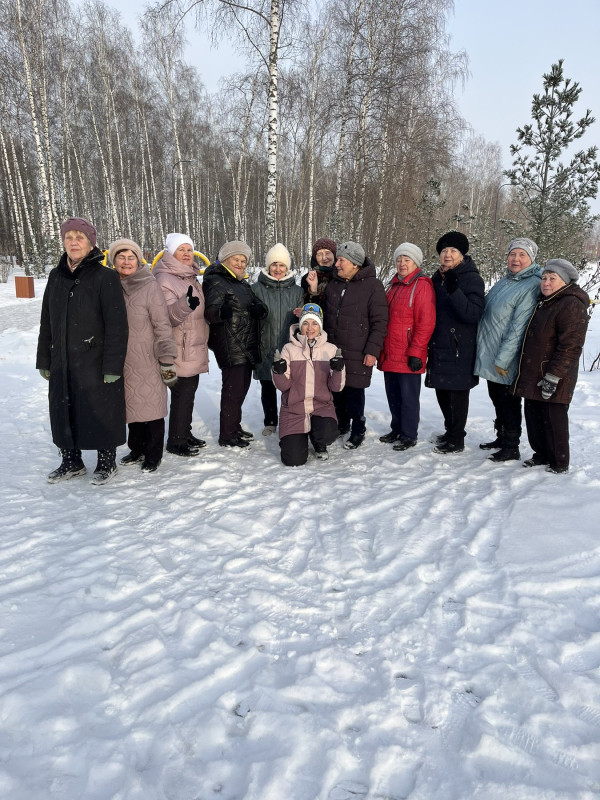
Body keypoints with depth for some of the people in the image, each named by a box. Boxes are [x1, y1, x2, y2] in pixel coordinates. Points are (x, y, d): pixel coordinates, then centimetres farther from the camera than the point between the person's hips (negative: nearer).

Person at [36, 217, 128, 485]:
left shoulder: (105, 277, -9)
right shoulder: (56, 277, 9)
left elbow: (116, 325, -13)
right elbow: (46, 323, 14)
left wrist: (112, 366, -16)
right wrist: (44, 360, 12)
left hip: (95, 363, -6)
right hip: (62, 363, 6)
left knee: (100, 413, 4)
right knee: (63, 413, 13)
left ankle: (107, 462, 23)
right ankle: (71, 462, 31)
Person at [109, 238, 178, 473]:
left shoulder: (150, 287, -9)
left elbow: (163, 326, -10)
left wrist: (167, 360, -11)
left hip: (147, 361, -5)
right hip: (123, 362, 5)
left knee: (151, 407, 4)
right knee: (132, 407, 15)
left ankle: (153, 455, 18)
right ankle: (137, 450, 32)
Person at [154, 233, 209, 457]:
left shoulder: (191, 277, 15)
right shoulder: (164, 280, -12)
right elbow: (168, 315, -24)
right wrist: (185, 304, -40)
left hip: (195, 349, 9)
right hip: (180, 351, -9)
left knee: (189, 393, 15)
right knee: (181, 395, -4)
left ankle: (185, 433, 27)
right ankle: (176, 441, 7)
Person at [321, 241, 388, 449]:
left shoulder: (373, 286, -8)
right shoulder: (333, 285, 11)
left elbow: (379, 322, -10)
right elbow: (325, 316, 21)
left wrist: (372, 350, -14)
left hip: (357, 354, -6)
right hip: (332, 351, 6)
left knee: (354, 393, 0)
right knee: (336, 390, 13)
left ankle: (358, 431, 17)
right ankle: (342, 424, 32)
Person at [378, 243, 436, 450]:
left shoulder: (422, 286, -10)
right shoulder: (393, 286, 16)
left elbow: (425, 323, -17)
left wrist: (416, 352, -19)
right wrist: (381, 348, 18)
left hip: (408, 356, -8)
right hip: (389, 354, 8)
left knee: (408, 397, 2)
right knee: (393, 395, 17)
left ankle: (409, 436, 14)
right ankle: (397, 429, 31)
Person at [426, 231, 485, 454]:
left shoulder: (471, 279, -8)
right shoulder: (438, 278, 13)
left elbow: (474, 314, -21)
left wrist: (454, 291, -32)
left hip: (459, 349, -7)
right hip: (439, 346, 7)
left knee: (456, 392, -2)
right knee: (442, 390, 14)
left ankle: (456, 440, 9)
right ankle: (451, 431, 30)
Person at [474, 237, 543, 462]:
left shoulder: (531, 286, -17)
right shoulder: (505, 280, 10)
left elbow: (518, 327, -22)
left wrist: (503, 359, -23)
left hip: (506, 361, -8)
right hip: (490, 355, 8)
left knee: (508, 402, 3)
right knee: (497, 399, 19)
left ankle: (511, 448, 16)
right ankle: (501, 438, 35)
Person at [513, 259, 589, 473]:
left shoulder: (572, 305, -15)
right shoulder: (544, 302, 15)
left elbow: (570, 346, -21)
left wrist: (553, 377, -24)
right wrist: (525, 372, 22)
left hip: (552, 379, -9)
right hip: (533, 376, 9)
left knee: (553, 419, 0)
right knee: (533, 415, 15)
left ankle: (559, 463, 14)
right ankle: (541, 454, 31)